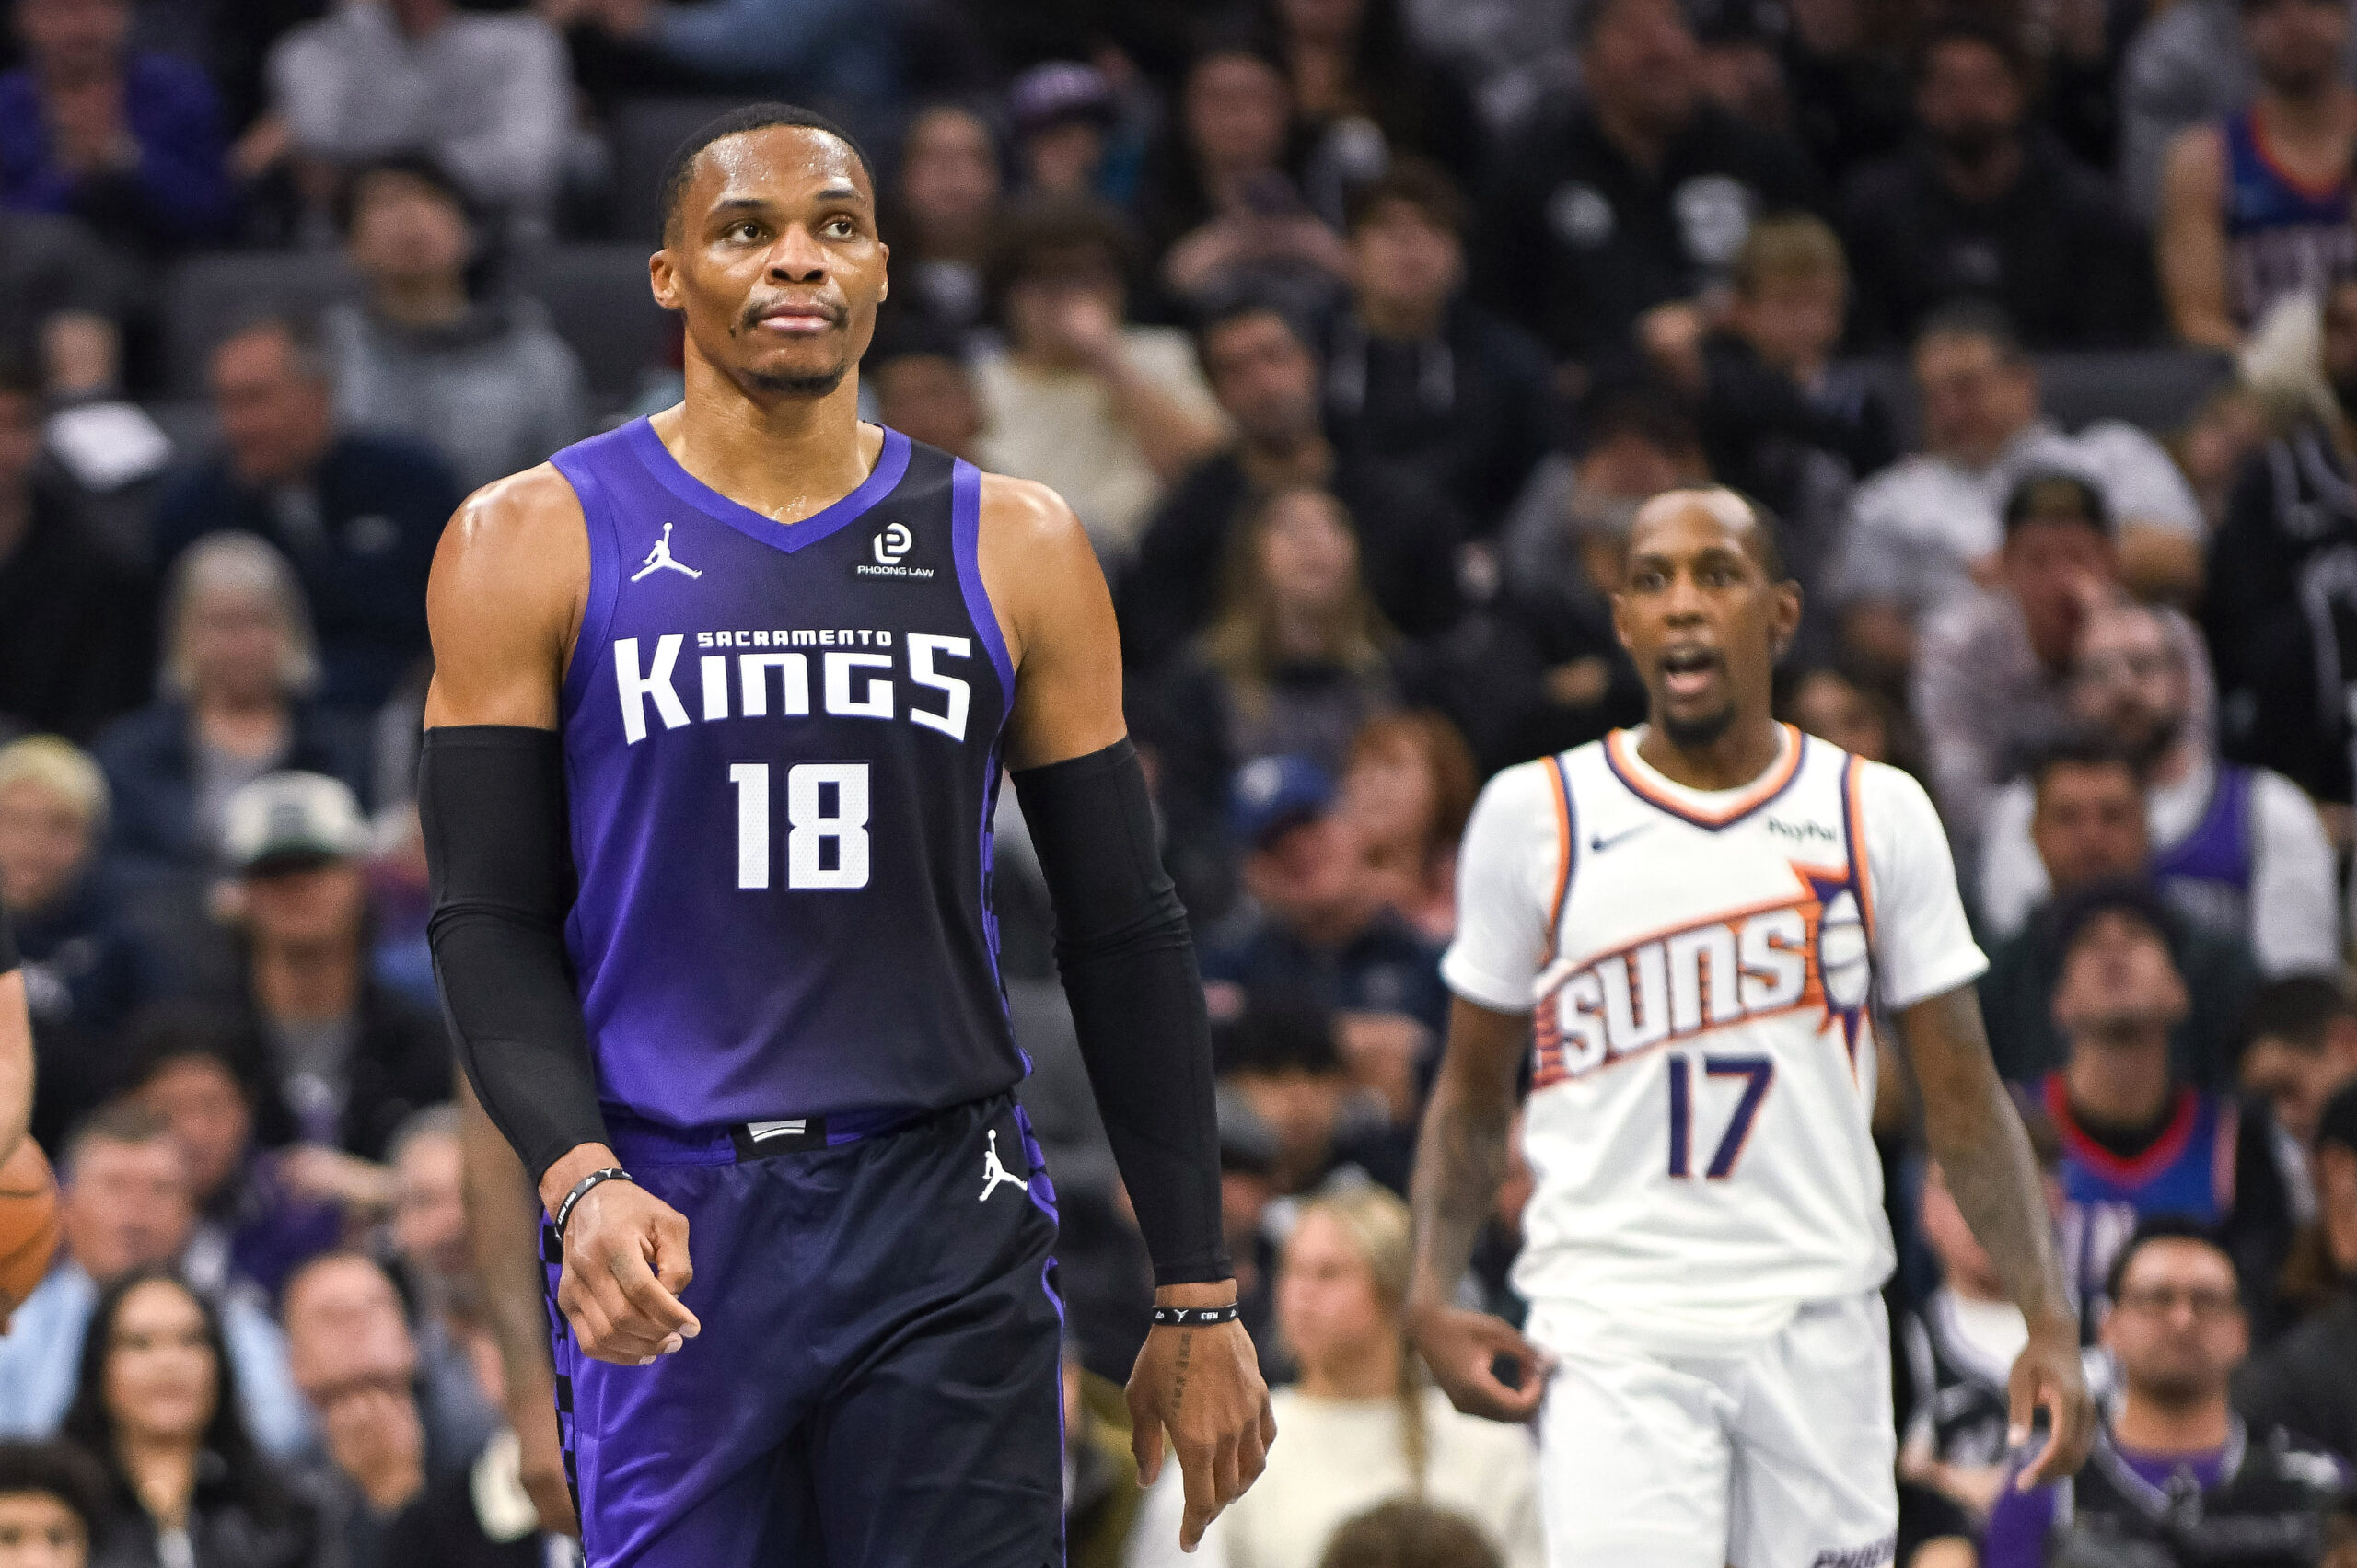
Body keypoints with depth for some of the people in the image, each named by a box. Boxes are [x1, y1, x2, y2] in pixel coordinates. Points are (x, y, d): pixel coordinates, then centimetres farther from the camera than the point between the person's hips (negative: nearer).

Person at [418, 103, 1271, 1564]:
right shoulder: (536, 542, 3)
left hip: (946, 1223, 1)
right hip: (669, 1232, -1)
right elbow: (490, 921, 0)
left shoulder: (1014, 550, 7)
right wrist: (578, 1181, -18)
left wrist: (1197, 1301, 6)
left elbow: (1125, 937, 10)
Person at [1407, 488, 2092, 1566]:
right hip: (1611, 1342, -2)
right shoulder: (1534, 816, 4)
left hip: (1817, 1333, 2)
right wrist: (1431, 1297, -5)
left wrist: (2048, 1318, -4)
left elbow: (1963, 1102, 7)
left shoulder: (1876, 816, 6)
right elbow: (1472, 1097, 11)